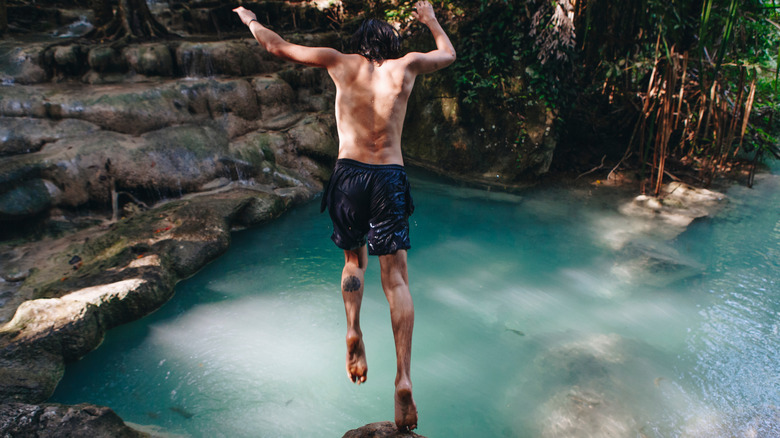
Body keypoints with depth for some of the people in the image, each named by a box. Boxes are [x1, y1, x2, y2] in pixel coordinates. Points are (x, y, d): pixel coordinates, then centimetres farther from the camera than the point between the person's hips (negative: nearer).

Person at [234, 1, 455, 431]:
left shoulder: (342, 62, 10)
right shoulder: (406, 65, 12)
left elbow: (277, 46, 15)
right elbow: (449, 54, 32)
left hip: (348, 173, 0)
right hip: (390, 177, 0)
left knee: (354, 259, 22)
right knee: (396, 279, 2)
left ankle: (353, 330, -2)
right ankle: (403, 378, -8)